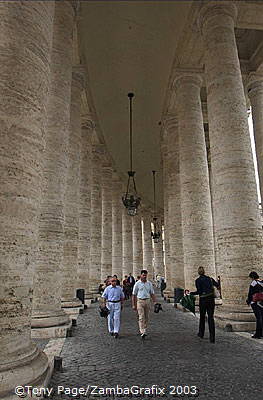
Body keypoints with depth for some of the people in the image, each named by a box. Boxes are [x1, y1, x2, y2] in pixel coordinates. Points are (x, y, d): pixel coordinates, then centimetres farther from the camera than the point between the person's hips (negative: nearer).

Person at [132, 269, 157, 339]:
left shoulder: (149, 283, 6)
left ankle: (144, 330, 23)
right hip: (140, 301, -3)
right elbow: (134, 295, 0)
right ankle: (142, 332, -11)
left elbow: (152, 293, 11)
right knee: (141, 317, -10)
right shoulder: (137, 283, -3)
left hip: (147, 301, 3)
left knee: (146, 317, 9)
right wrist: (133, 305, -2)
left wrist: (155, 302, 1)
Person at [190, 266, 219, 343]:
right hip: (211, 299, 3)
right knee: (211, 318, 4)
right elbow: (217, 285, 7)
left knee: (202, 317, 16)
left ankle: (201, 333, 31)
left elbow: (199, 291, -14)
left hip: (203, 300, -3)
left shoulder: (198, 280, -7)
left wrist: (191, 293, -2)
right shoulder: (210, 278, 5)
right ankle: (212, 338, -1)